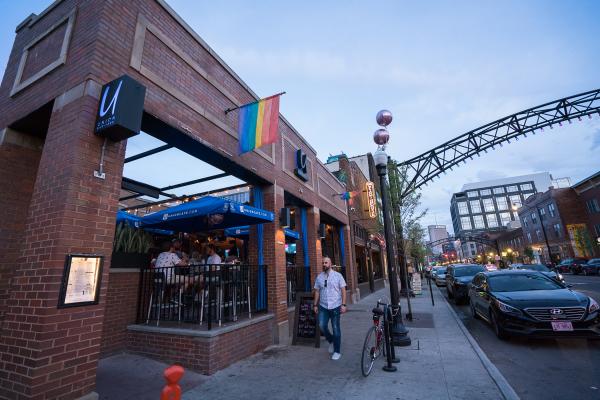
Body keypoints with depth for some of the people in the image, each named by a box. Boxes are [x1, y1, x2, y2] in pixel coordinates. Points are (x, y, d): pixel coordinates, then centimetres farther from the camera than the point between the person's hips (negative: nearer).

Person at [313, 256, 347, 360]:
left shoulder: (338, 275, -4)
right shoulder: (319, 277, 5)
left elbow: (343, 290, -4)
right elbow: (317, 292, 9)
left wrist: (343, 304, -11)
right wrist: (315, 305, 6)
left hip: (335, 306, -3)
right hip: (323, 306, 3)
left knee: (336, 329, 4)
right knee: (322, 326, -6)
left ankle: (337, 351, 22)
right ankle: (331, 341, 24)